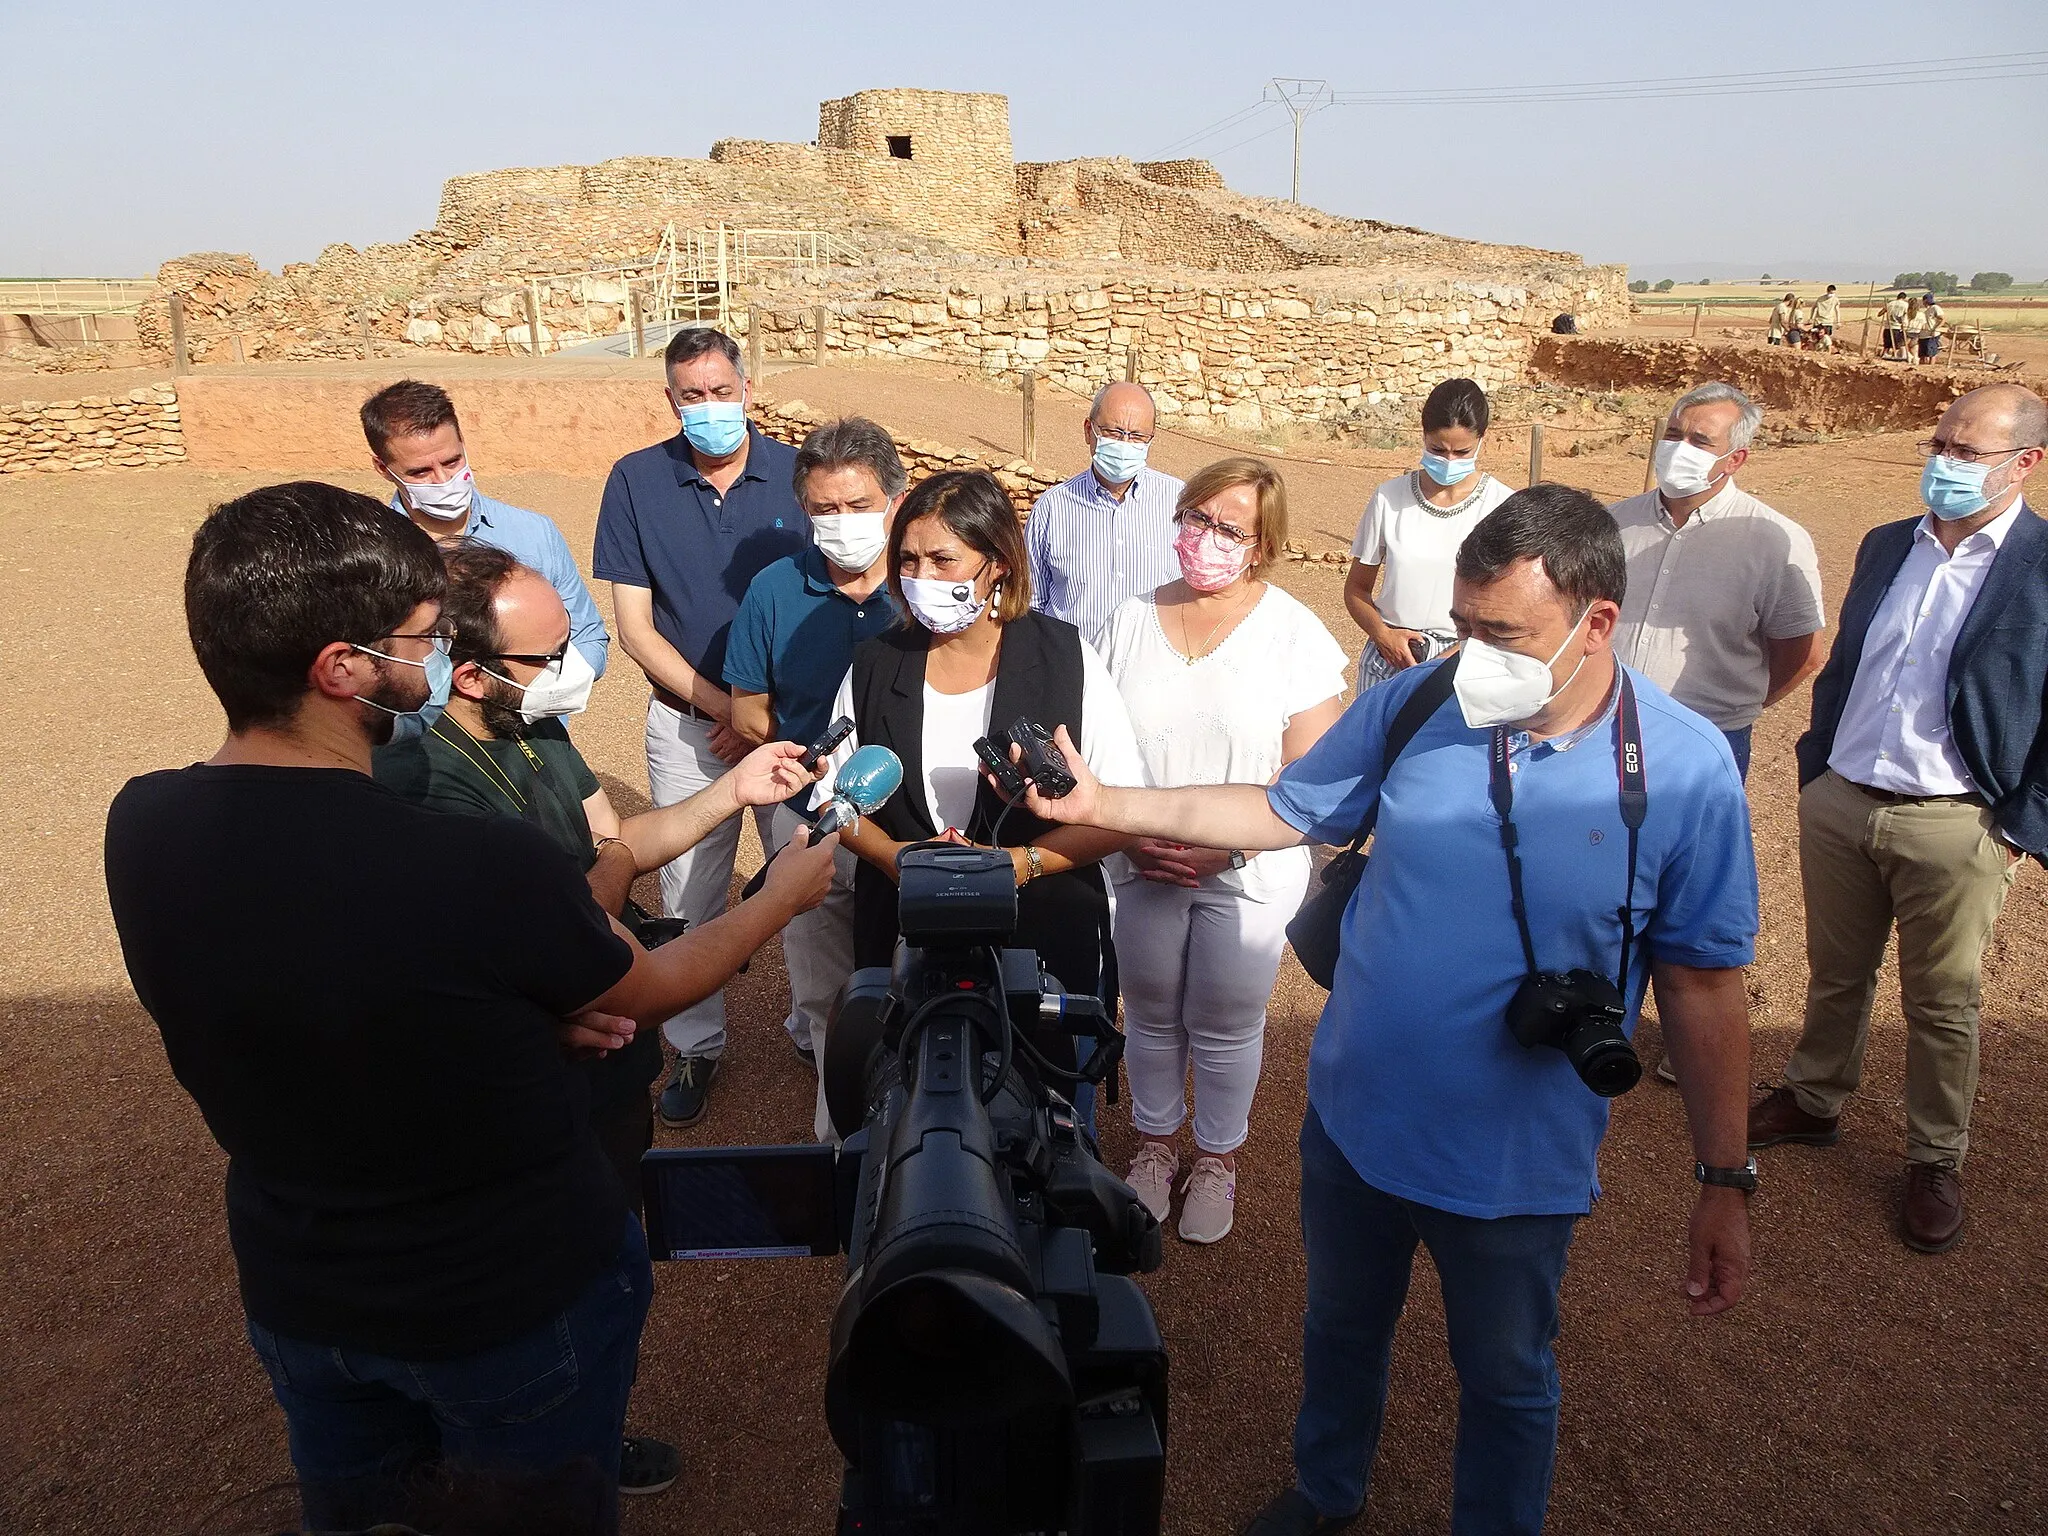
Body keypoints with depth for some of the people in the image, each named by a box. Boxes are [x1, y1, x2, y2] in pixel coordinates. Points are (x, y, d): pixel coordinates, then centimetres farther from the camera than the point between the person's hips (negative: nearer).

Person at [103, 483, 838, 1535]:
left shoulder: (140, 828, -15)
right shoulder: (484, 870, -34)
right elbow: (652, 991, -13)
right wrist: (785, 893, 4)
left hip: (293, 1293, 5)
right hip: (518, 1299, -5)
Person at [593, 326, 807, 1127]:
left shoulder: (797, 474, -4)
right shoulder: (635, 481, -2)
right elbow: (635, 626, -2)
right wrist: (724, 706, -10)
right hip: (687, 722, 1)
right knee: (689, 893, 8)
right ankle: (697, 1047, 26)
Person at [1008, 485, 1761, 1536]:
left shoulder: (1685, 770, -17)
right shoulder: (1414, 706, -11)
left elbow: (1704, 986, -10)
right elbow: (1285, 810, 1)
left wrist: (1724, 1182, -7)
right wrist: (1103, 806, -6)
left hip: (1515, 1170, -3)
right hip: (1352, 1122, 3)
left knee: (1505, 1381, 22)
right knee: (1341, 1329, 27)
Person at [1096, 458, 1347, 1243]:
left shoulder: (1294, 633, -9)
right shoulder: (1132, 619, 1)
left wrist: (1223, 849, -19)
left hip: (1247, 877, -2)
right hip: (1143, 868, 3)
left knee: (1225, 1025, 11)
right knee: (1150, 1014, 17)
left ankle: (1217, 1158, 35)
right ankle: (1153, 1145, 40)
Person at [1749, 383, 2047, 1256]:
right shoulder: (1886, 547, 8)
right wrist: (1813, 772, 11)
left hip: (1952, 825, -4)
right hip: (1837, 803, 4)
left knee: (1942, 1006, 10)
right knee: (1835, 976, 19)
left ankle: (1936, 1161, 27)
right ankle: (1813, 1101, 38)